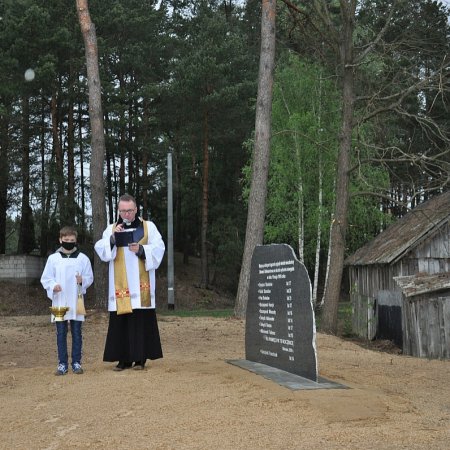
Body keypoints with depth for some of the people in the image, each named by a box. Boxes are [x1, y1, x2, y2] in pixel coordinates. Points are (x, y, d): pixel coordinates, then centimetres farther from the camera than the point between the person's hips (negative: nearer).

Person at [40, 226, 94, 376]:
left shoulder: (83, 258, 2)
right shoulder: (53, 258, 2)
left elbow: (90, 278, 4)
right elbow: (45, 278, 3)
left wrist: (83, 280, -17)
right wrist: (53, 286, -16)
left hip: (76, 302, 0)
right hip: (59, 302, 0)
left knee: (76, 333, 5)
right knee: (61, 333, 4)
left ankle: (76, 362, 13)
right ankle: (62, 363, 11)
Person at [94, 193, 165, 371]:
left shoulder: (148, 226, 8)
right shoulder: (111, 229, 12)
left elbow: (158, 248, -1)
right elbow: (100, 250, -1)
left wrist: (141, 249, -16)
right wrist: (112, 238, -17)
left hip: (141, 284, -1)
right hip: (120, 285, 2)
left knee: (141, 320, -3)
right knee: (121, 321, 0)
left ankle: (140, 358, 3)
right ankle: (124, 358, 5)